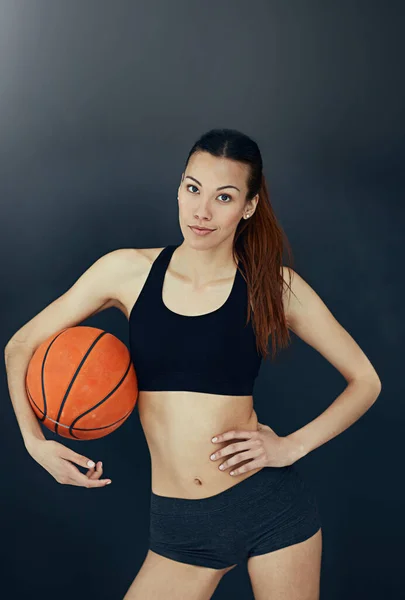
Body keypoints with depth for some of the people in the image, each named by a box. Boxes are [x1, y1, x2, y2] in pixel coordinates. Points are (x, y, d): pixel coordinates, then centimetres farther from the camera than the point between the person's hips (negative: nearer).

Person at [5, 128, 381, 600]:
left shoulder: (274, 285, -4)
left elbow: (365, 380, 4)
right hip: (179, 526, 2)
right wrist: (35, 441, -8)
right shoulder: (129, 271, -2)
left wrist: (293, 445, -9)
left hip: (271, 505, -1)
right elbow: (21, 347, 6)